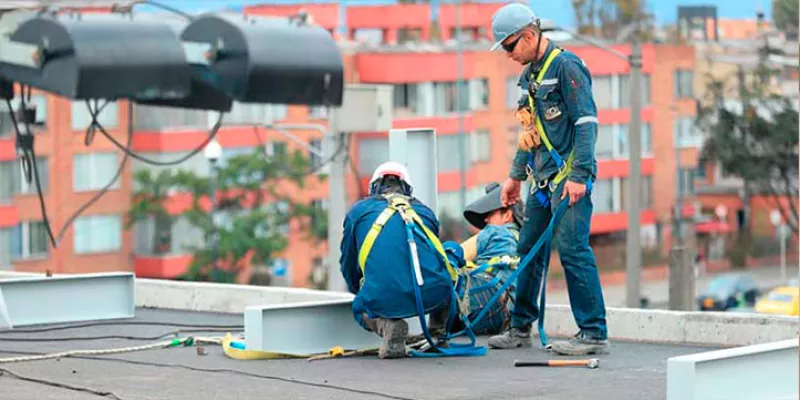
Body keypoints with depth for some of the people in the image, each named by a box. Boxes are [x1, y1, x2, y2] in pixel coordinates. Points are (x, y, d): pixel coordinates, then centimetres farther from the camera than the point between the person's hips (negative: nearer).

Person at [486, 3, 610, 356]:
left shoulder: (565, 65, -10)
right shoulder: (529, 75, 17)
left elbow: (586, 122, -16)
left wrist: (578, 176, -21)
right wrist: (516, 175, 24)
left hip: (568, 178, -9)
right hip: (542, 179, 9)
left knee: (573, 250, -13)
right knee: (529, 250, 12)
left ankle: (594, 333, -10)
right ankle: (520, 328, 22)